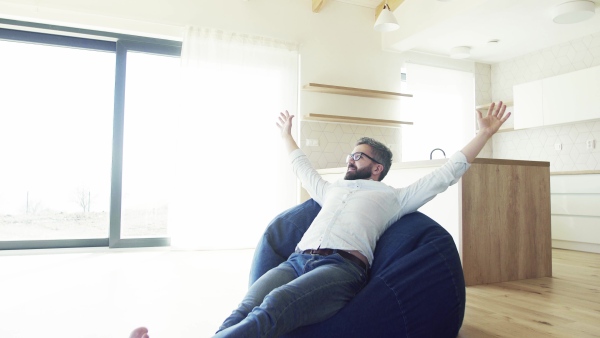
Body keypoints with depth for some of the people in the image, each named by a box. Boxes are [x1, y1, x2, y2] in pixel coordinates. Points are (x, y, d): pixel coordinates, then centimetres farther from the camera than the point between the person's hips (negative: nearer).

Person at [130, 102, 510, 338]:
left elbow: (447, 173, 20)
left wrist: (484, 133, 21)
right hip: (297, 260, 5)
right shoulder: (332, 190, 35)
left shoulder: (394, 197, 21)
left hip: (343, 266, -5)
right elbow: (302, 167, 49)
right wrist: (287, 134, 61)